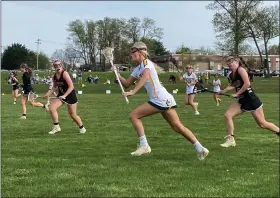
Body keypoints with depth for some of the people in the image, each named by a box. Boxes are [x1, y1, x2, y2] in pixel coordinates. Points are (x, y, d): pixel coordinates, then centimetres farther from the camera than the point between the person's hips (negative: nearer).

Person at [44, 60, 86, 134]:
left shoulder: (65, 74, -21)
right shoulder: (54, 76, -2)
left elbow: (71, 87, -25)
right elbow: (55, 87, 15)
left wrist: (64, 96, -32)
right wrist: (48, 94, 3)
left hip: (70, 95, -6)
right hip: (61, 95, 6)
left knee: (73, 115, 3)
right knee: (51, 108, -17)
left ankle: (82, 128, 29)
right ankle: (56, 127, -6)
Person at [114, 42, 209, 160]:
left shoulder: (146, 62, -5)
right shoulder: (137, 69, 22)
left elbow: (145, 77, -25)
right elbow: (126, 84, 26)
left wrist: (133, 92, -33)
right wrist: (117, 73, 14)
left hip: (160, 100, -9)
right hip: (165, 100, 9)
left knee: (133, 116, -4)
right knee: (178, 127, 4)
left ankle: (144, 145, -6)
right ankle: (200, 148, 1)